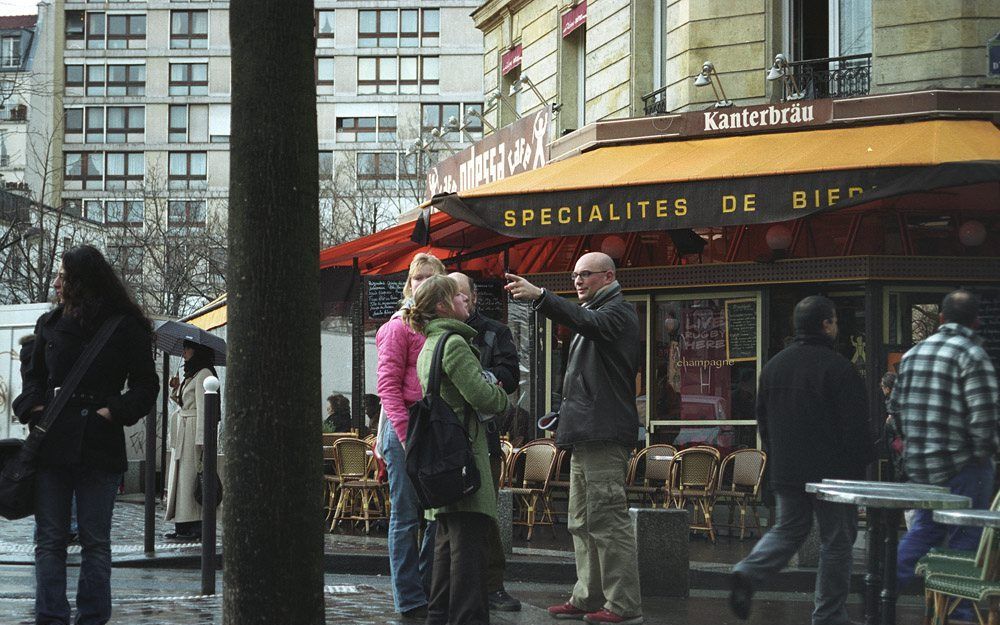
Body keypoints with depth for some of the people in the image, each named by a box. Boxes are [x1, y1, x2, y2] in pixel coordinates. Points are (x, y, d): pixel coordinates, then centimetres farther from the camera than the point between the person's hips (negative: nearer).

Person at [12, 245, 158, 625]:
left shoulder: (126, 329, -1)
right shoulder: (50, 325, 12)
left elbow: (146, 387, 3)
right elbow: (34, 375, 22)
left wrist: (116, 412, -12)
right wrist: (31, 405, 2)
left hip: (99, 447, -3)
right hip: (51, 445, 4)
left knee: (95, 541, 3)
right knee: (49, 539, 3)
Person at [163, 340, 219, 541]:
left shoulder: (204, 374, -9)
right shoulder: (191, 375, 21)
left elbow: (203, 408, -16)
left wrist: (200, 440, -21)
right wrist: (176, 390, 6)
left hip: (194, 432, -10)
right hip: (183, 432, 10)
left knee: (190, 477, -10)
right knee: (181, 477, 8)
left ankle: (195, 527, -10)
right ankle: (183, 527, 9)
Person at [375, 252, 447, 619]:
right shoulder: (400, 327, -3)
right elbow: (388, 385, -9)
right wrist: (405, 433, -17)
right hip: (406, 428, -6)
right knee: (406, 516, -2)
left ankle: (434, 593, 14)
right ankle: (410, 600, 1)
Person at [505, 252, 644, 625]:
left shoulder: (617, 312, -6)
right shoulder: (596, 312, 26)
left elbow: (587, 323, -29)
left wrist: (539, 297, -41)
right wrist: (565, 414, 23)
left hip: (604, 436, -11)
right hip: (586, 436, 11)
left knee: (608, 520, -13)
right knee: (582, 523, 12)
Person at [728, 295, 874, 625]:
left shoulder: (774, 366, 9)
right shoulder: (838, 368, -12)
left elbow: (763, 422, 16)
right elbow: (855, 425, -13)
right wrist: (862, 463, -2)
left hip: (786, 471, 6)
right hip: (832, 471, -6)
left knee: (787, 530, 17)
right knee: (837, 541, 4)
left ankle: (748, 572, -8)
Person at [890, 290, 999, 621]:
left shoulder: (912, 354, 10)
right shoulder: (972, 355, -13)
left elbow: (895, 406, 16)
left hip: (920, 466, 7)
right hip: (962, 466, -7)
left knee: (925, 528, 21)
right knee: (966, 539, 1)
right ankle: (958, 613, 3)